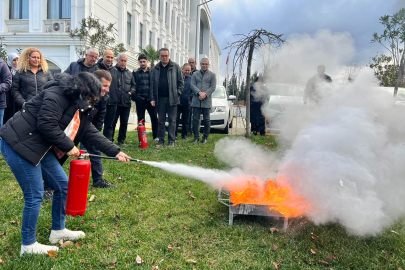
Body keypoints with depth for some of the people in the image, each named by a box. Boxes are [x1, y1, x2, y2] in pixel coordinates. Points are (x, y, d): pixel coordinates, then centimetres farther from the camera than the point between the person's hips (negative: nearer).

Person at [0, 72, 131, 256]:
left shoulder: (80, 107, 12)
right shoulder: (57, 94, -17)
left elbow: (91, 133, 13)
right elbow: (46, 125, -26)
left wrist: (115, 152, 11)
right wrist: (69, 147, -16)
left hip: (42, 149, 10)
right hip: (19, 144, -10)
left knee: (63, 186, 12)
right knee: (35, 196, -4)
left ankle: (58, 231, 29)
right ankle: (28, 245, 15)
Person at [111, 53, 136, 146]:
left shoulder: (129, 73, 16)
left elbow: (133, 85, 23)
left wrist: (131, 92, 6)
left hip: (126, 102, 5)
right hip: (115, 102, -5)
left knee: (124, 123, 11)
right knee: (113, 122, -1)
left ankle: (121, 140, 22)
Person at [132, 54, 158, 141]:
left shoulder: (152, 72, 9)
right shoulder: (135, 73, 9)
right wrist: (134, 97, -9)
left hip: (150, 99, 0)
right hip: (140, 99, 0)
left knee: (154, 117, -2)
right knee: (141, 119, 6)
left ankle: (156, 136, 10)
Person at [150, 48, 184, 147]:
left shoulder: (175, 67, 3)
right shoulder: (156, 69, 10)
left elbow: (181, 82, 4)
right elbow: (152, 84, 8)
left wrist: (177, 93, -5)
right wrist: (152, 98, 1)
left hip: (172, 98, -3)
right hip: (160, 98, 3)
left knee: (172, 120, 1)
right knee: (160, 121, 7)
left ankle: (171, 141, 6)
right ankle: (161, 140, 15)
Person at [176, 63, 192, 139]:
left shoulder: (191, 79, 8)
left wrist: (190, 96, -5)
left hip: (187, 103, 2)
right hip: (177, 101, -2)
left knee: (185, 120, 9)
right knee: (176, 119, -1)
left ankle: (184, 135, 17)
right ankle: (174, 134, 6)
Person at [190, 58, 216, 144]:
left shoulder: (212, 75, 9)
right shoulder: (195, 74, 13)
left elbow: (213, 87, 0)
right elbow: (192, 85, 2)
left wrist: (205, 94, -14)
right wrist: (199, 92, -15)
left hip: (207, 101, -1)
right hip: (196, 101, 1)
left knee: (206, 119, 2)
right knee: (195, 119, 1)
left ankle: (205, 137, 12)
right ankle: (196, 137, 9)